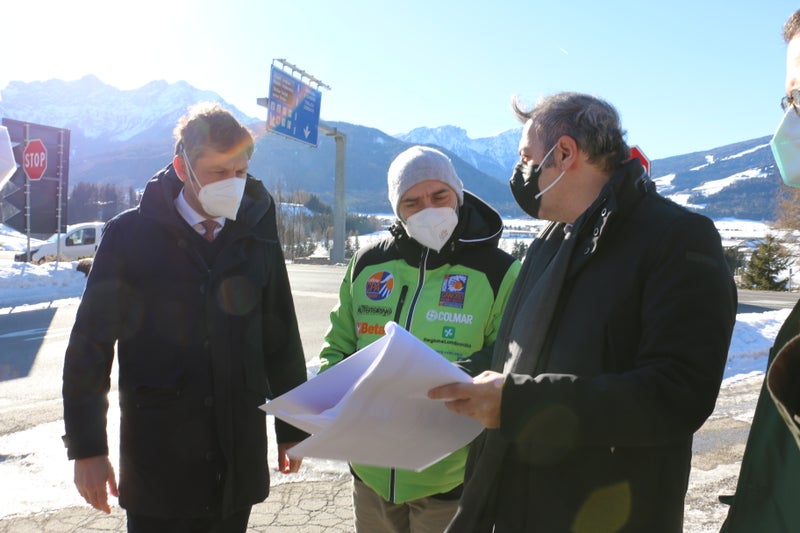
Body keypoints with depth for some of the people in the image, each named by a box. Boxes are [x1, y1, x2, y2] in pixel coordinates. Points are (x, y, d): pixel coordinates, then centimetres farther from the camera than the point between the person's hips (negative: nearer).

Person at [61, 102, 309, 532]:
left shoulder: (256, 236, 1)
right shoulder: (130, 235, -6)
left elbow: (282, 338, 6)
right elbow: (90, 344, -3)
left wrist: (292, 428, 9)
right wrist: (86, 447, -4)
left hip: (239, 460, 3)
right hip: (157, 463, -2)